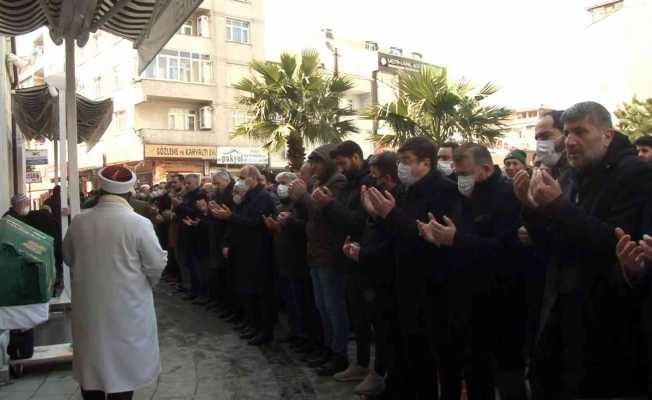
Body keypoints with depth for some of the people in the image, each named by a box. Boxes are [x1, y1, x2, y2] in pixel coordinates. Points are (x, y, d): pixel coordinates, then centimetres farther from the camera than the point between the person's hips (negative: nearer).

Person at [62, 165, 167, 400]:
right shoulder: (139, 223, -19)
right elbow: (157, 265, -12)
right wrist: (144, 283, 9)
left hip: (88, 310, 4)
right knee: (122, 368, 11)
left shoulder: (78, 222, -6)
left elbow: (68, 257, 11)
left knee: (91, 366, 20)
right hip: (126, 311, -4)